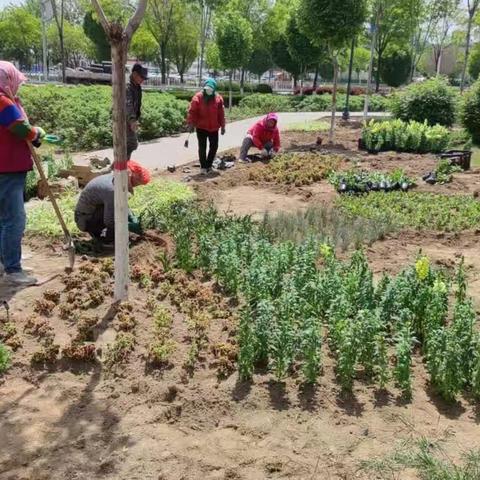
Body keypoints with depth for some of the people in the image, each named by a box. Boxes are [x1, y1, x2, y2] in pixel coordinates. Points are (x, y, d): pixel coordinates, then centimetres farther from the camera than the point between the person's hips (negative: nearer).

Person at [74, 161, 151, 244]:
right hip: (86, 219, -9)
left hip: (94, 211, 9)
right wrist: (130, 226, -19)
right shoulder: (111, 189, -32)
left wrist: (135, 222, -1)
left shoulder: (113, 178, -3)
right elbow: (109, 222, -28)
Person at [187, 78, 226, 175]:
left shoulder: (218, 98, 0)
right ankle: (203, 167, 8)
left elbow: (221, 113, 4)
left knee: (214, 146, 8)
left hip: (214, 127, 3)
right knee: (202, 147, 0)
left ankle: (208, 165, 24)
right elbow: (192, 112, -7)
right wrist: (191, 124, -12)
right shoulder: (198, 97, -8)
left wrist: (222, 126, 6)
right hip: (201, 127, -3)